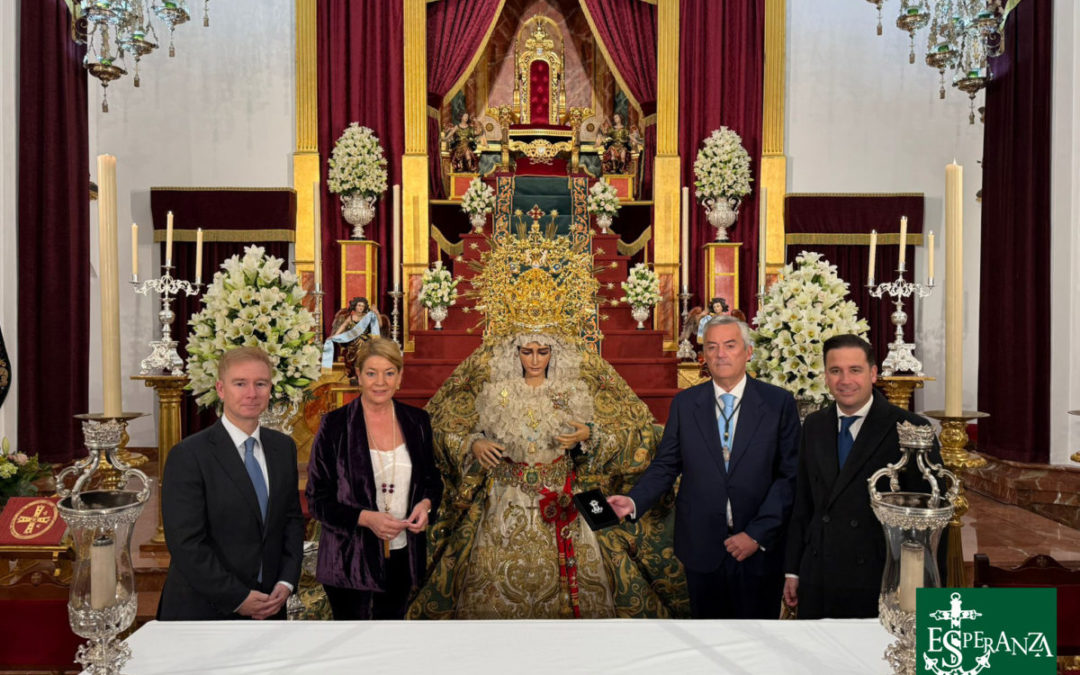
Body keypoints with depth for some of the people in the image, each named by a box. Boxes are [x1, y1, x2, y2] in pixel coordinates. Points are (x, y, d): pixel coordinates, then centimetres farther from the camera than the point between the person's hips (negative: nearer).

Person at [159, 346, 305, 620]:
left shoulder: (284, 447, 5)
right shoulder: (188, 455, -12)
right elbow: (186, 544, -15)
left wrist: (287, 582, -3)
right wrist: (238, 598, -15)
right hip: (203, 610, -4)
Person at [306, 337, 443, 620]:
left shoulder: (416, 421, 2)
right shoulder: (335, 425, -10)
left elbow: (432, 478, 13)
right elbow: (317, 499, -8)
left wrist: (426, 503, -10)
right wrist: (365, 518, -22)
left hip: (401, 555, 4)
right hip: (350, 558, -4)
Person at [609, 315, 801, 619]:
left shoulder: (779, 403, -3)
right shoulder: (684, 403, 3)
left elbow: (790, 476, -5)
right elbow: (665, 465, 5)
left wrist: (757, 534, -11)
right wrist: (634, 501, -13)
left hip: (760, 548, -1)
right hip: (701, 547, 1)